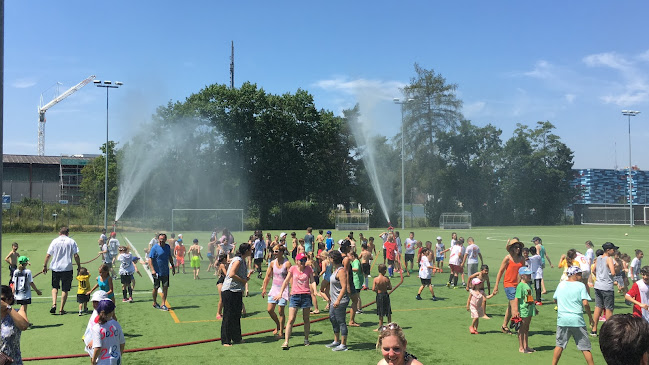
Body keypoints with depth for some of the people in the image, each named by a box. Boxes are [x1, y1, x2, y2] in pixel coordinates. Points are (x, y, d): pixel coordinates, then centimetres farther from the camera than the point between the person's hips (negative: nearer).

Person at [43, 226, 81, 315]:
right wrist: (79, 266, 5)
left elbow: (48, 255, 1)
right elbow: (76, 256, -5)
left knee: (55, 287, 18)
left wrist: (45, 266, 12)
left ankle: (54, 304, -2)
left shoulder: (54, 241, 1)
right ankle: (61, 309, 8)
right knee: (65, 289, 7)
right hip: (67, 268, -1)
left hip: (55, 268, 1)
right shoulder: (71, 241, -1)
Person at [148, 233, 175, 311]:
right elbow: (150, 259, -16)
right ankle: (155, 303, 27)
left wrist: (173, 266, 20)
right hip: (157, 272, -4)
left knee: (165, 288, 1)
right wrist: (152, 270, -25)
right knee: (156, 288, 8)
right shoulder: (154, 248, -12)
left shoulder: (167, 247, 5)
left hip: (165, 272, 4)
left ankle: (163, 304, 8)